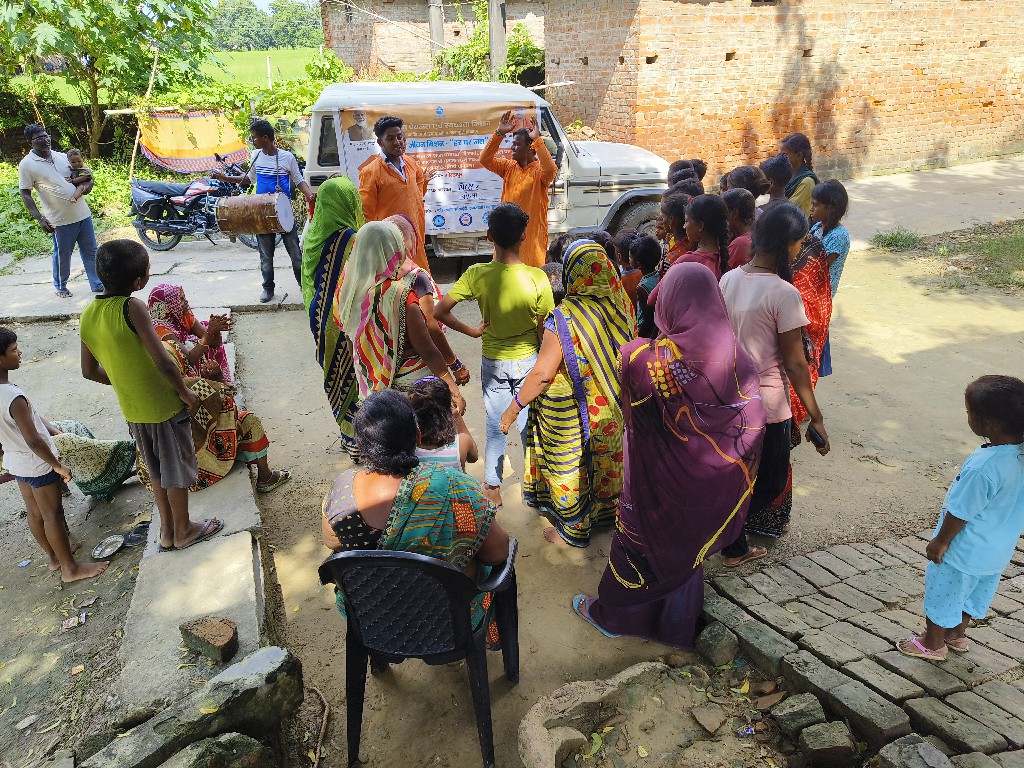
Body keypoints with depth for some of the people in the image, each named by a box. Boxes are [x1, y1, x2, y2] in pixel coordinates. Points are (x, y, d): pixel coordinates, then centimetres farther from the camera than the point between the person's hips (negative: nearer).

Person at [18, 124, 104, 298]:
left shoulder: (62, 157, 9)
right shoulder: (27, 164, -6)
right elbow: (25, 195, -7)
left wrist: (82, 186, -2)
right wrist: (40, 219, -17)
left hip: (82, 212, 5)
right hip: (60, 220, -5)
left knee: (91, 251, 9)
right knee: (62, 255, 7)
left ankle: (97, 284, 19)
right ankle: (61, 287, 25)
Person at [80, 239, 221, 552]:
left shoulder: (88, 315, -3)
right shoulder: (132, 308, -25)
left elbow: (90, 370, 7)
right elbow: (164, 364, -28)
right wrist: (185, 392, -12)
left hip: (131, 409, 7)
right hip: (164, 406, -6)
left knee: (157, 469, 24)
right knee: (178, 470, 14)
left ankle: (167, 531, 37)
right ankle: (184, 531, 31)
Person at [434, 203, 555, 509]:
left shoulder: (476, 275, -16)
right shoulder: (537, 278, -19)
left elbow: (439, 312, -16)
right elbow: (544, 331, -11)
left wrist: (471, 331, -4)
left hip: (493, 361, 1)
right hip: (528, 360, 0)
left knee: (495, 425, 15)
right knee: (530, 423, 16)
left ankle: (492, 487, 25)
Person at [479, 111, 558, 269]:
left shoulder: (539, 170, -7)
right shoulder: (509, 168, 10)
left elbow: (551, 170, -29)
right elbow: (485, 160, 3)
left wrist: (537, 141, -27)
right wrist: (499, 133, -6)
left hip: (532, 236, -5)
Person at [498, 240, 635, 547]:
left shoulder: (564, 319, -26)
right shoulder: (622, 306, -9)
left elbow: (542, 374, -25)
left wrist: (515, 407, -13)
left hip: (570, 414, -5)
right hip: (612, 407, 6)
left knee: (569, 467, 14)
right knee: (606, 458, 25)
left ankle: (574, 529, 31)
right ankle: (606, 511, 45)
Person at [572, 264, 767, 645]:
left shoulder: (645, 357, -27)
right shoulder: (739, 359, -14)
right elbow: (752, 425, -7)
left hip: (661, 484, -4)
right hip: (717, 487, 4)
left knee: (638, 541, 20)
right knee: (690, 549, 27)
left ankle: (611, 613, 44)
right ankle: (679, 624, 48)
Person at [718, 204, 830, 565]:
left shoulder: (729, 280, -2)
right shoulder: (784, 294, -22)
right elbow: (795, 364, -18)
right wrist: (815, 417, -10)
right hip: (766, 401, -7)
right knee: (771, 480, 14)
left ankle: (736, 546, 39)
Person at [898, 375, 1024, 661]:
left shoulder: (983, 467, -38)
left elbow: (960, 513, -25)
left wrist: (940, 542, -9)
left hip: (963, 551, -8)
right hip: (999, 549, 8)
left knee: (942, 594, 16)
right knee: (976, 591, 28)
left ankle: (932, 644, 36)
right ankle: (957, 634, 50)